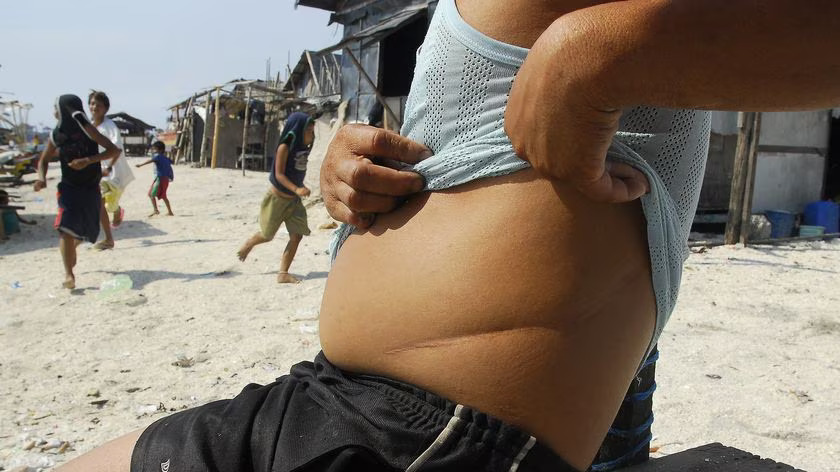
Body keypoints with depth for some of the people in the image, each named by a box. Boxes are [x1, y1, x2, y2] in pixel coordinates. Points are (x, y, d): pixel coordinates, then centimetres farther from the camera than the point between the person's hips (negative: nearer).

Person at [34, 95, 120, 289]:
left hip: (90, 188, 0)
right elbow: (44, 160, 12)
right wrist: (41, 178, -8)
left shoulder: (86, 130, -12)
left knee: (86, 229, 14)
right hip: (69, 187, 0)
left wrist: (88, 160, -28)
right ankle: (69, 275, -21)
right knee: (66, 228, -20)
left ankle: (71, 249, 48)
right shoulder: (56, 136, -2)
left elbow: (114, 151, -18)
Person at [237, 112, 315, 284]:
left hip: (294, 200, 6)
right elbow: (279, 174, -25)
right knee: (267, 235, 10)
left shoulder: (303, 149, 1)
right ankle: (249, 244, 44)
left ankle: (283, 273, 0)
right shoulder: (285, 147, -19)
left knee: (297, 235, -6)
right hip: (277, 198, -6)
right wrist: (296, 189, -37)